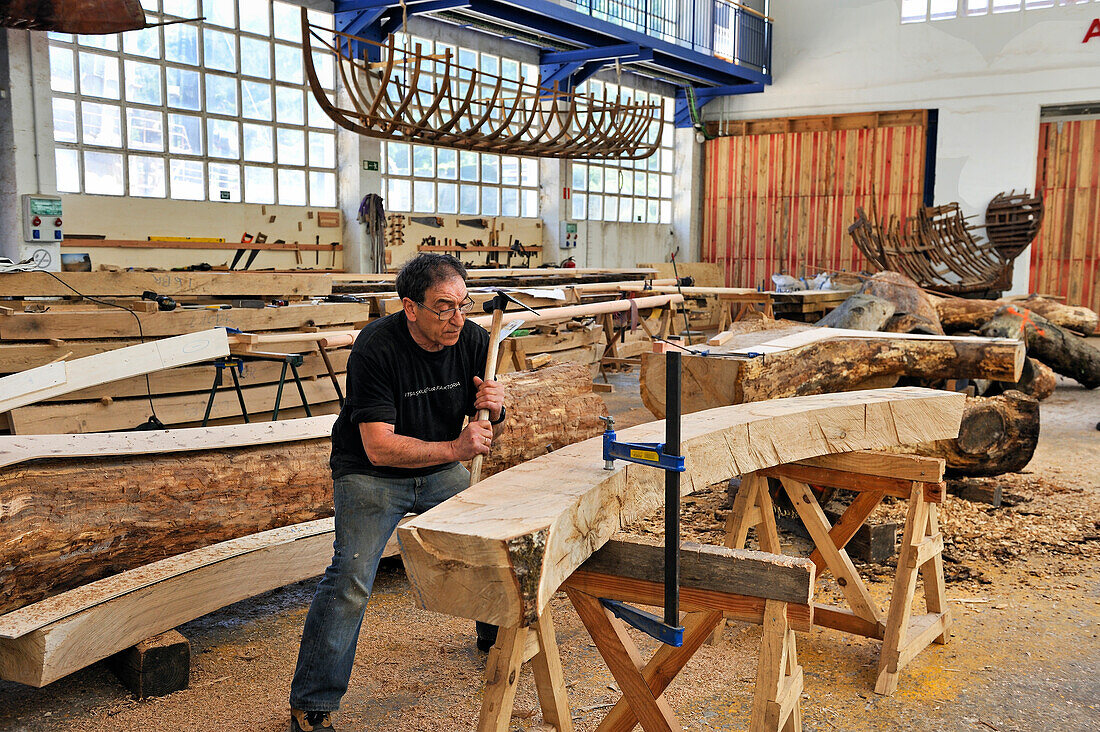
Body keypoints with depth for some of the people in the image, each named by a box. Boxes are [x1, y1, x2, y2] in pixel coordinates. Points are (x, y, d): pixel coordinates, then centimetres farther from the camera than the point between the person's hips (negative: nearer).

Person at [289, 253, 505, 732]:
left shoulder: (474, 342, -11)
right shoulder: (376, 347, -26)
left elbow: (485, 433, 2)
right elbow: (379, 447, -30)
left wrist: (493, 411, -21)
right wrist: (456, 448, -34)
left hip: (440, 472, 5)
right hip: (370, 473, -5)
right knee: (351, 579, -18)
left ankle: (498, 635, 35)